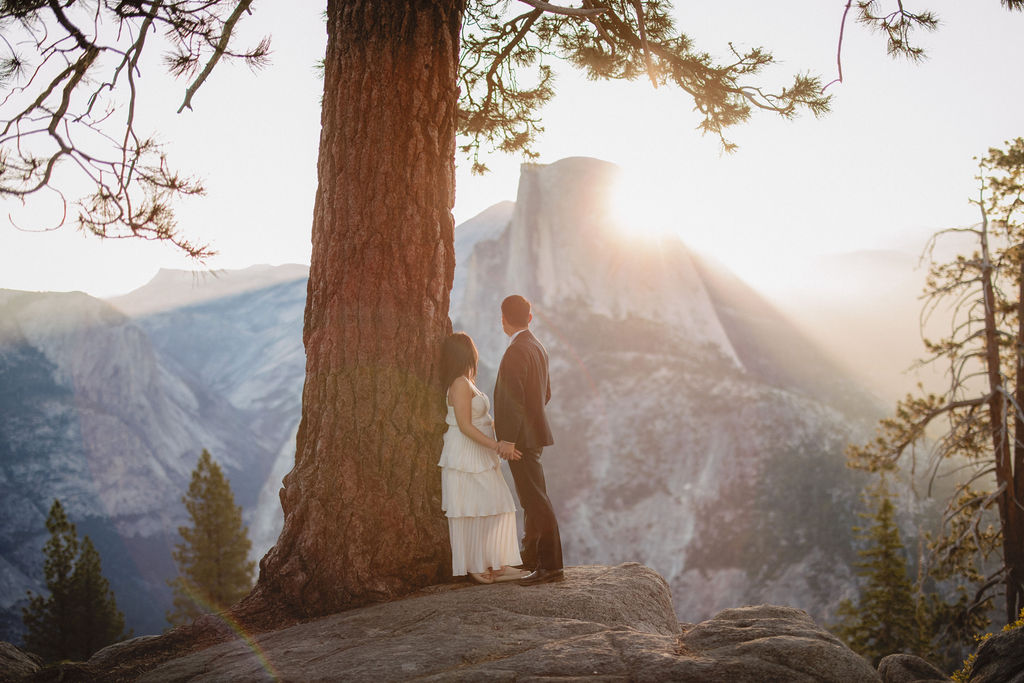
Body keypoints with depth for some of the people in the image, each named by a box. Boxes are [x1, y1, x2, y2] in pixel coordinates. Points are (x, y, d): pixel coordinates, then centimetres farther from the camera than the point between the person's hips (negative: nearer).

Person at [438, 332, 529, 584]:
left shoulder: (466, 383, 15)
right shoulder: (460, 384, -15)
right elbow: (465, 426, -20)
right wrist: (497, 445, -23)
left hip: (479, 457, 10)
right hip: (465, 457, -10)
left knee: (493, 507, 9)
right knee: (471, 511, -4)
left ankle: (492, 564, 13)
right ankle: (475, 566, 3)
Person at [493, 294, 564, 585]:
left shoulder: (516, 351, -17)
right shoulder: (538, 347, 13)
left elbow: (514, 398, -23)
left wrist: (508, 439, -23)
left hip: (522, 437, -10)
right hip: (533, 433, 10)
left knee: (536, 499, -9)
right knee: (531, 498, 18)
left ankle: (550, 565, -8)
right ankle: (531, 556, 30)